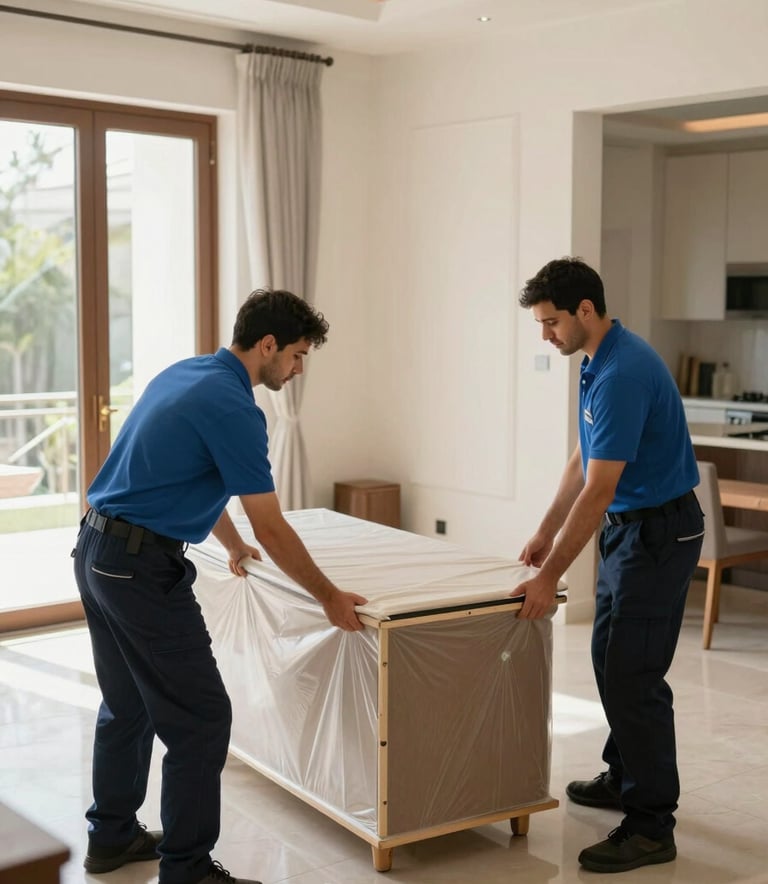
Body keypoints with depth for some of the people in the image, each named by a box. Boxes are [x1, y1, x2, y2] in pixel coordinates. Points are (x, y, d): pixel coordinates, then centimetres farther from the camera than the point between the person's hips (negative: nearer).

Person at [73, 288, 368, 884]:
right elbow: (272, 529, -14)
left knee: (128, 705, 22)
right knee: (201, 719, -2)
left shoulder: (185, 374, 13)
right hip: (143, 568, -10)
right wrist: (329, 598, -2)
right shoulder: (234, 409, -17)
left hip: (97, 552, 10)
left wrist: (233, 545, 39)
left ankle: (111, 836, 34)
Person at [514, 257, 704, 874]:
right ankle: (625, 777, 33)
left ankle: (652, 825, 1)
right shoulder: (601, 362, 8)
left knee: (633, 674, -8)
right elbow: (584, 461, 17)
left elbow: (597, 492, -26)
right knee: (610, 659, 18)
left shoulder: (623, 373, -25)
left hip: (658, 533, -10)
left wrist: (549, 578, -22)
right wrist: (546, 533, 17)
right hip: (630, 527, 10)